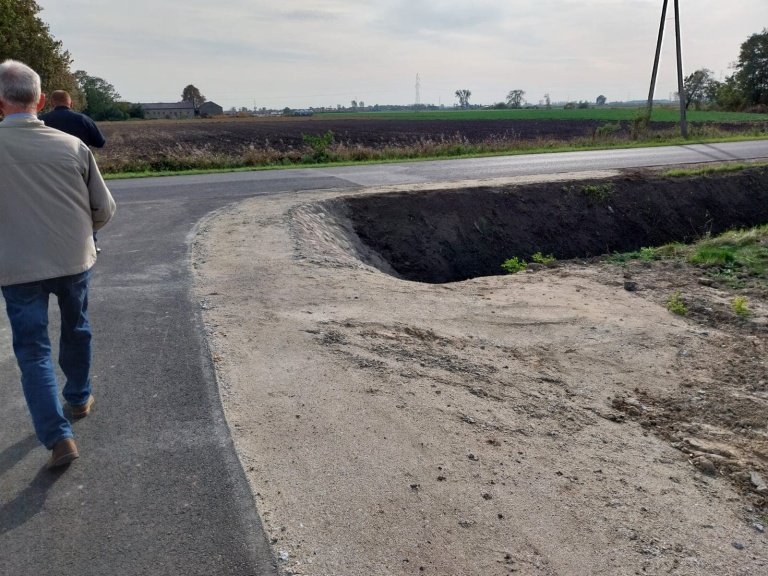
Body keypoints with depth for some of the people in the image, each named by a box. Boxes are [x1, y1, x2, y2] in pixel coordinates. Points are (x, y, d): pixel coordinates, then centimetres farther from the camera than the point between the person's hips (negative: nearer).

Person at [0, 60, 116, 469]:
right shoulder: (72, 146, -7)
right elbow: (104, 209, -1)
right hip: (74, 260, 2)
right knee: (76, 332, 23)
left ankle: (57, 436, 1)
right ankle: (79, 399, 41)